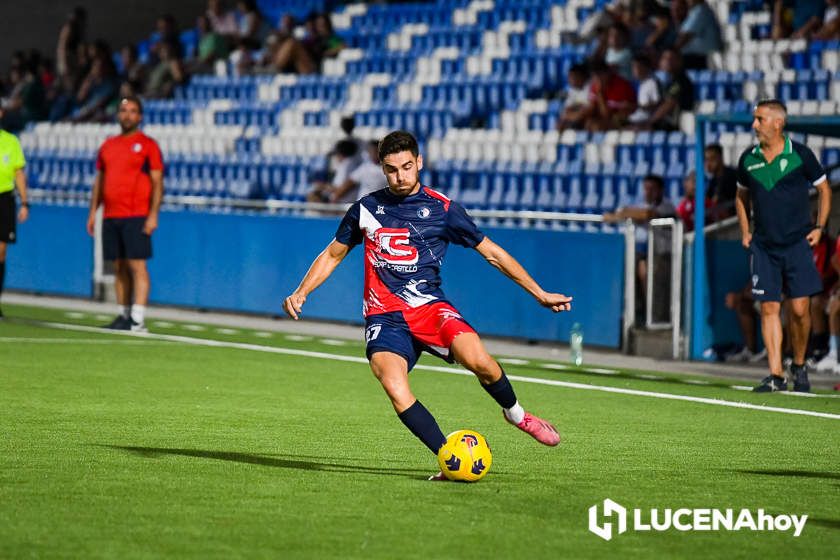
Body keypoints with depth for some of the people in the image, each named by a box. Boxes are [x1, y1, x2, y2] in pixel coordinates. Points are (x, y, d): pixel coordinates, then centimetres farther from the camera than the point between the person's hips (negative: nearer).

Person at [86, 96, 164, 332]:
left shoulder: (148, 145, -1)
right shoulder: (108, 145, 16)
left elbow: (157, 183, -5)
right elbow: (99, 181, 20)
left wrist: (153, 215, -14)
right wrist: (93, 212, 12)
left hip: (136, 216, -6)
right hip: (111, 216, 6)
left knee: (137, 266, -10)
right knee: (119, 268, 8)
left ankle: (138, 320, -13)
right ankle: (124, 315, 12)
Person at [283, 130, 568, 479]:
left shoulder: (442, 209, 5)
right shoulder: (366, 209, 10)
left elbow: (491, 253, 11)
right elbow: (333, 254, 23)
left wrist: (539, 294, 11)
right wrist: (301, 292, 8)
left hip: (430, 307, -1)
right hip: (385, 316, 1)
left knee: (477, 359, -28)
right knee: (395, 388, -28)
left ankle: (515, 413, 3)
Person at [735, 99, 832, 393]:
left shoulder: (801, 155, -5)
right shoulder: (748, 159, 5)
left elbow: (824, 189, 7)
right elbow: (741, 196, 21)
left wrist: (819, 228, 0)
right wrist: (745, 231, 10)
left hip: (797, 244, -3)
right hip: (763, 245, 3)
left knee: (799, 309, -5)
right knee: (769, 308, -3)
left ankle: (799, 366, 16)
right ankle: (776, 374, -3)